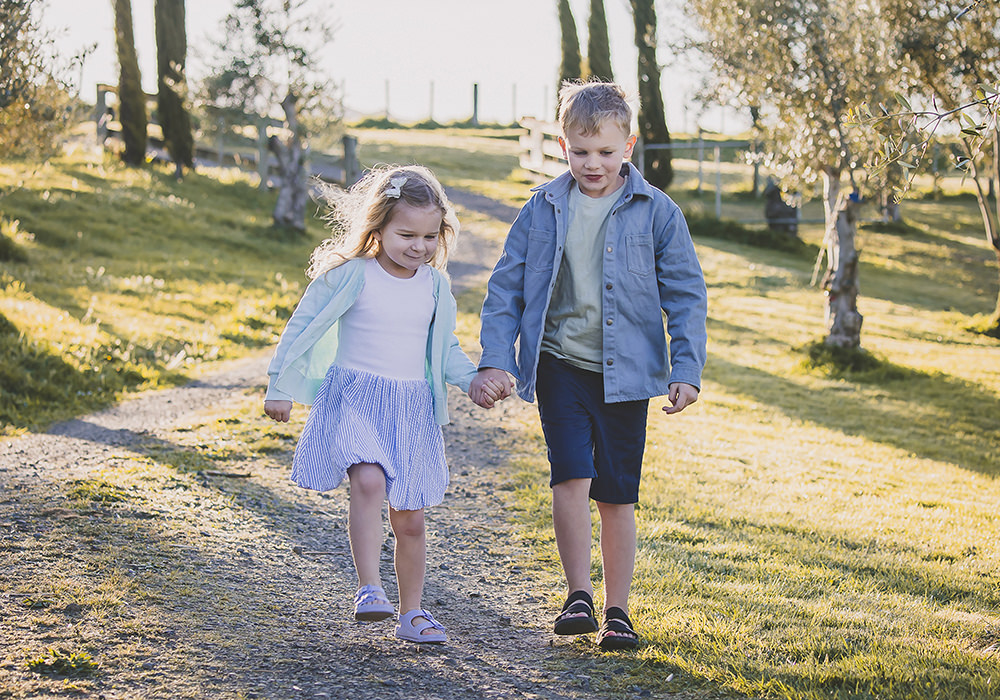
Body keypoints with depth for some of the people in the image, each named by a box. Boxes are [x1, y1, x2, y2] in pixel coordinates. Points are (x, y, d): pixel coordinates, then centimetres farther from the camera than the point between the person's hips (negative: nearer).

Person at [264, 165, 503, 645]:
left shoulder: (435, 285, 6)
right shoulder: (351, 275, -9)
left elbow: (445, 348, 18)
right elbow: (303, 327, -3)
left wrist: (473, 379, 2)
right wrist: (279, 387, -3)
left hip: (412, 409, 4)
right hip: (354, 398, -4)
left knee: (410, 518, 7)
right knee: (369, 481, -31)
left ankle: (412, 613, 20)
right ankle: (369, 590, -24)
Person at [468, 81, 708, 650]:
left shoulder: (656, 212, -2)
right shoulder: (544, 209, 2)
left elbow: (686, 296, 1)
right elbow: (506, 288, 6)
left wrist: (686, 371, -6)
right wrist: (495, 360, -3)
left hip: (625, 373, -1)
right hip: (560, 364, 1)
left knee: (617, 494, 4)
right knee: (572, 475, -14)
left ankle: (617, 612, 16)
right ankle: (579, 595, 1)